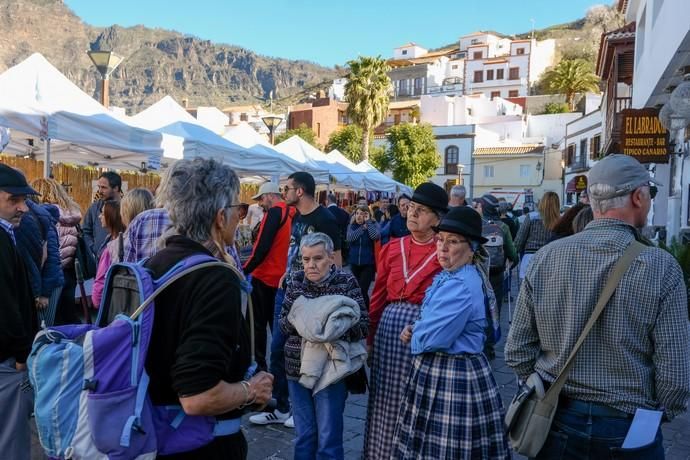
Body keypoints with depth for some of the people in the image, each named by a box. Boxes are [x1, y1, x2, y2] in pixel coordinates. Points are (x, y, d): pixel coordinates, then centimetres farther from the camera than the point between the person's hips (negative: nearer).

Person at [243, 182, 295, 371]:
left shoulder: (274, 212, -15)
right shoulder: (290, 213, 9)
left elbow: (262, 247, -22)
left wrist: (245, 270, -17)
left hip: (265, 276, -8)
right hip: (281, 276, 8)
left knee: (258, 322, 4)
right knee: (276, 321, 16)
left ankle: (259, 363, 10)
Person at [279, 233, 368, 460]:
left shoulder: (346, 281, -8)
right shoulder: (296, 281, 2)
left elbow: (363, 325, -10)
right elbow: (283, 322, 3)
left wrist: (333, 327, -25)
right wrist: (300, 321, -18)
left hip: (331, 368, -3)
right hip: (298, 367, 3)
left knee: (329, 439, 5)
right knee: (304, 435, 15)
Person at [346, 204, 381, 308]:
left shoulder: (374, 225, -4)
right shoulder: (351, 226, 4)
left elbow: (376, 236, -24)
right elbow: (350, 238, -15)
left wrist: (368, 221, -17)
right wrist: (363, 227, -14)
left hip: (368, 264, -4)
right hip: (354, 263, 4)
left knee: (363, 290, -12)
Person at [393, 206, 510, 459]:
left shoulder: (460, 286, -25)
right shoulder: (451, 275, 9)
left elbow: (431, 339, -26)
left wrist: (412, 334, -4)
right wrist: (416, 330, -3)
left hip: (452, 376, -10)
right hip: (440, 370, 10)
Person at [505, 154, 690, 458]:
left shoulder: (546, 256, -10)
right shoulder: (661, 267, -16)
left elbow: (517, 352, -6)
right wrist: (661, 413, 6)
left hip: (556, 421, 2)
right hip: (627, 430, -1)